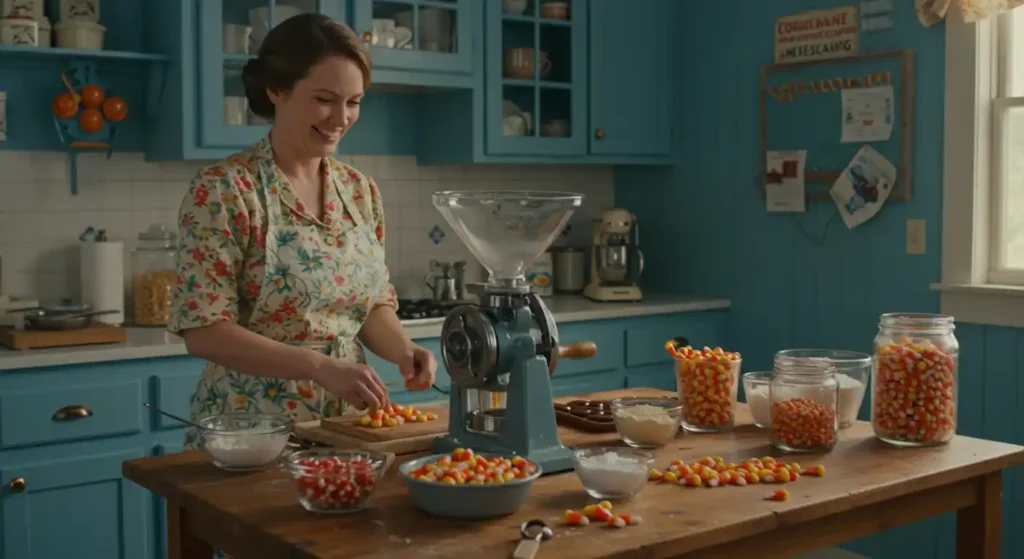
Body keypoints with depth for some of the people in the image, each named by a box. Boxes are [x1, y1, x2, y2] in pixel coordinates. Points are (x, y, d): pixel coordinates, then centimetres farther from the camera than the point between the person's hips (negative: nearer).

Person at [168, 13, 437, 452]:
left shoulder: (361, 190, 5)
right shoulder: (222, 189, -12)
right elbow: (202, 330, -15)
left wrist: (402, 350, -8)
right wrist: (320, 366, -24)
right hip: (250, 428, -4)